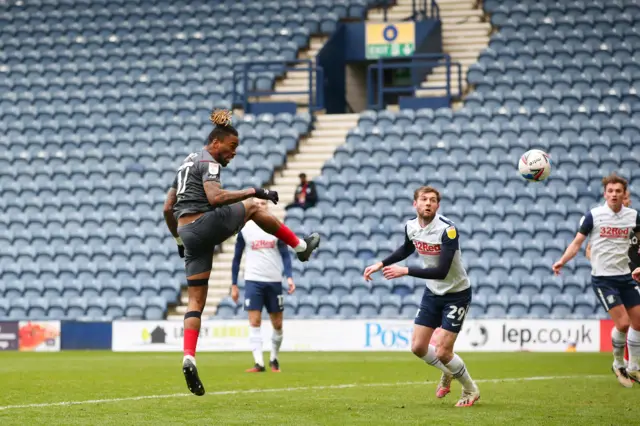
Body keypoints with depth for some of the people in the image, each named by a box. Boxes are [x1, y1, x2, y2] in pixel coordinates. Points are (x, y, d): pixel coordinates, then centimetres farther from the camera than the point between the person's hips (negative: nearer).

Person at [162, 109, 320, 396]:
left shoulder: (187, 163, 23)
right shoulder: (209, 162, -5)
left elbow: (167, 208, 26)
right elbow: (215, 197, -24)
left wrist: (179, 239, 31)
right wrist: (253, 192, -19)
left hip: (188, 234, 8)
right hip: (207, 225, -8)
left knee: (196, 301, 4)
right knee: (253, 207, 18)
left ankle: (189, 359, -11)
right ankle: (300, 245, 28)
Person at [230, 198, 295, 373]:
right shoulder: (245, 229, 2)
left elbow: (285, 254, 4)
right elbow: (237, 258, 8)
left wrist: (289, 277, -10)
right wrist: (234, 284, 6)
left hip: (274, 281, 1)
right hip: (253, 280, -1)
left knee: (277, 324, 5)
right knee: (254, 322, -9)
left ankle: (274, 359, 24)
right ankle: (259, 363, -10)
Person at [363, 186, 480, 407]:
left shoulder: (447, 229, -27)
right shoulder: (411, 226, -6)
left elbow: (441, 271, -33)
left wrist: (406, 271, -34)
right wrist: (381, 264, 11)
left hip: (456, 294, -6)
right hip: (433, 293, 6)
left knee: (443, 352, -10)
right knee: (418, 347, 3)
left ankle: (471, 390, 16)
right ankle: (447, 374, 34)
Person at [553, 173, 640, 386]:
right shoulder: (593, 215, -9)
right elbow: (577, 243, -5)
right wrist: (562, 261, -20)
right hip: (603, 278, -5)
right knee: (623, 323, -14)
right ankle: (618, 364, 10)